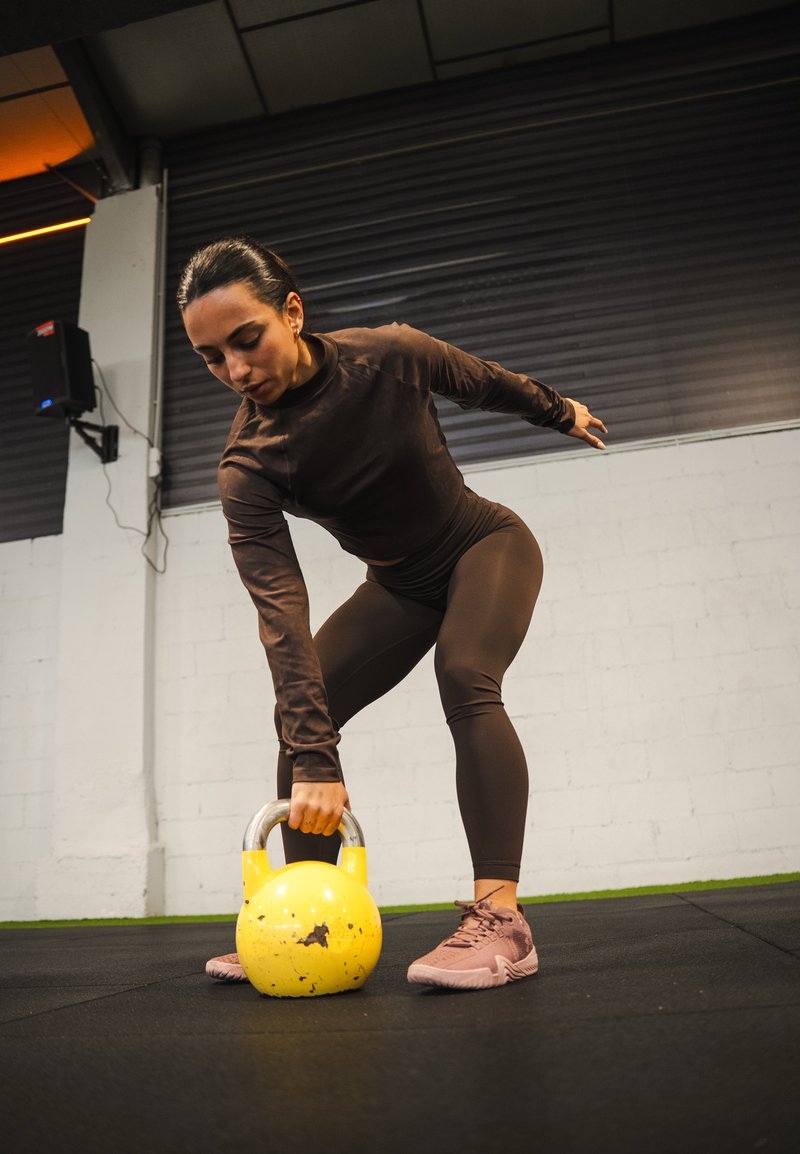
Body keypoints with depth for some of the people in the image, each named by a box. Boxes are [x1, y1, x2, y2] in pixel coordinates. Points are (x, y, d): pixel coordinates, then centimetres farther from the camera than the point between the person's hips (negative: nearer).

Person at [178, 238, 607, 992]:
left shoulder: (390, 356, -23)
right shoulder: (247, 469, -22)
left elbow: (486, 383, -2)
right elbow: (280, 612, -31)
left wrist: (561, 412, 16)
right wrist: (312, 759, -37)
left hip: (486, 546, -2)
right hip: (399, 584, 3)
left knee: (465, 677, -30)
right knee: (297, 712, -9)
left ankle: (500, 918, -28)